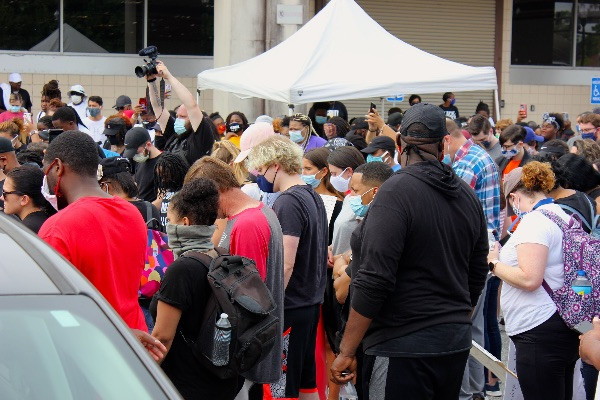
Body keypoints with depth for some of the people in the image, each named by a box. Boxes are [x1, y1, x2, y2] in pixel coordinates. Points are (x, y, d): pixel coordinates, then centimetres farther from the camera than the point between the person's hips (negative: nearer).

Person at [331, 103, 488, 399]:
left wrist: (346, 352, -14)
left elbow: (373, 282, -19)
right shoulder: (467, 195, 8)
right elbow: (477, 276, 17)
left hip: (402, 348, -8)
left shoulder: (396, 192, -15)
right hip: (456, 346, 8)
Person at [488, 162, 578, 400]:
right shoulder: (563, 216, 16)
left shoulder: (534, 221, -13)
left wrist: (493, 263, -9)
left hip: (540, 333, -10)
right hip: (564, 330, 10)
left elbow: (529, 279, -22)